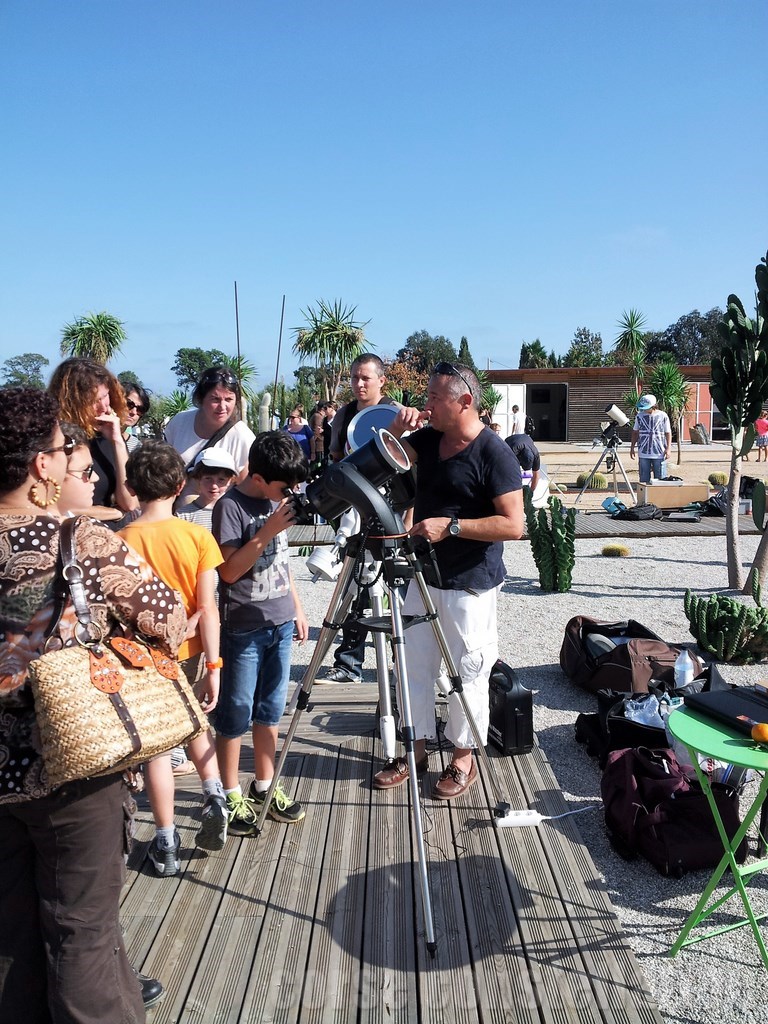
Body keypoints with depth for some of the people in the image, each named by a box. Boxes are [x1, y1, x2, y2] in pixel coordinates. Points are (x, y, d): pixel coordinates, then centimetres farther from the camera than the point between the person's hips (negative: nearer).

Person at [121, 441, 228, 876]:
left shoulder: (121, 541, -13)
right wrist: (214, 665, -6)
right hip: (190, 653, 1)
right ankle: (214, 794, 11)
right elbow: (207, 609, -12)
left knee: (156, 746, 10)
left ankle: (167, 843, 17)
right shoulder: (198, 536, -12)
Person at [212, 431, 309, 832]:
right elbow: (230, 570, -19)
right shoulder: (230, 506, -14)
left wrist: (297, 606, 17)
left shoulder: (277, 501, 8)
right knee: (236, 713, 4)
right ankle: (231, 795, 18)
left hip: (280, 623, 7)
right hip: (243, 629, -7)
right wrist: (266, 532, -24)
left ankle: (264, 787, 27)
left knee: (270, 710, 14)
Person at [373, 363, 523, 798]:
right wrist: (397, 429, -8)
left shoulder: (494, 453, -15)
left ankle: (464, 758, 24)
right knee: (415, 665, 15)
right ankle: (417, 747, 31)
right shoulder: (428, 438, 6)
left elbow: (513, 525, -19)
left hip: (470, 585, -7)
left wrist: (451, 526, -23)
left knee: (467, 673, 6)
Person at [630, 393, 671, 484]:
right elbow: (635, 432, 14)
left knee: (660, 479, 1)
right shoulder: (640, 416, 5)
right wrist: (632, 447, 11)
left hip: (659, 453, -2)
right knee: (644, 479, 6)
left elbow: (668, 433, 3)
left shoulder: (663, 416, -1)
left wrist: (668, 448, -6)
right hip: (643, 453, 2)